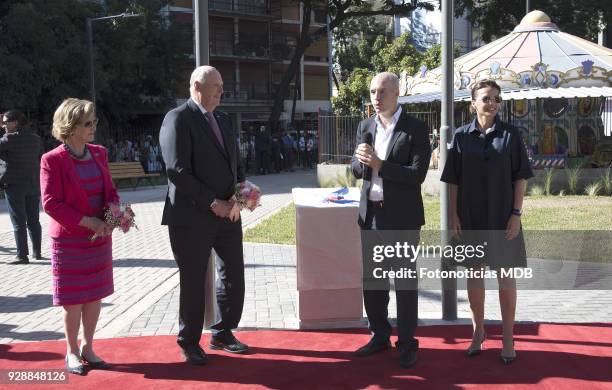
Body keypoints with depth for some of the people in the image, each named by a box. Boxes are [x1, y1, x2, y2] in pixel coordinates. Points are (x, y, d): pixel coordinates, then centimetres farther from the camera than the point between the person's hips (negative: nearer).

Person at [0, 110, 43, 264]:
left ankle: (22, 255, -1)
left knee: (19, 222, -1)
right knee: (33, 220, 13)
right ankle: (37, 252, 17)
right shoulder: (36, 139, 7)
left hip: (14, 185, -6)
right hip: (33, 185, 6)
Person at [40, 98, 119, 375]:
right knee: (73, 300, 4)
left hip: (100, 238, 6)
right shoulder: (52, 160, -13)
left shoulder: (99, 154, 6)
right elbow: (51, 204, -16)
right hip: (69, 241, -5)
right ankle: (72, 352, 22)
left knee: (95, 295, 12)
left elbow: (110, 190, 13)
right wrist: (88, 221, -19)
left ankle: (87, 347, 27)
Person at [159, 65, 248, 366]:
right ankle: (189, 342, 23)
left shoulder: (224, 121, 14)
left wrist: (237, 197, -3)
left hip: (227, 213, 7)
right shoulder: (178, 119, -10)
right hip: (192, 217, -7)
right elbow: (177, 170, -18)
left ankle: (222, 333, 30)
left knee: (233, 277, 12)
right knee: (194, 282, 5)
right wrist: (213, 203, -18)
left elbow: (236, 165, 16)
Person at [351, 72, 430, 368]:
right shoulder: (365, 127, 9)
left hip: (402, 216, -5)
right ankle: (380, 335, 30)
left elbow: (417, 174, -15)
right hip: (370, 213, 5)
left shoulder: (415, 129, -8)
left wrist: (379, 164, -22)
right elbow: (356, 168, 6)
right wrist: (362, 161, -17)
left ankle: (406, 343, 15)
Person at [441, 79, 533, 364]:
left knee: (505, 276, 5)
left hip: (502, 217, -1)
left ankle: (508, 337, 16)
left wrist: (516, 213, -8)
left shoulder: (510, 134, -2)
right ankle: (478, 331, 26)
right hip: (471, 217, 1)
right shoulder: (462, 136, 1)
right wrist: (453, 214, -2)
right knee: (474, 274, 10)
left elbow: (520, 177, -1)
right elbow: (454, 180, 3)